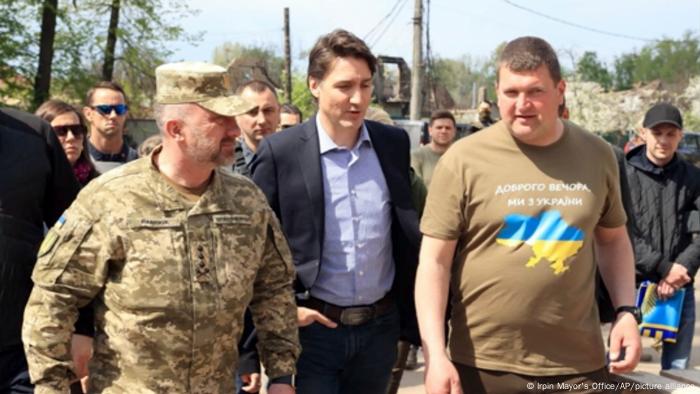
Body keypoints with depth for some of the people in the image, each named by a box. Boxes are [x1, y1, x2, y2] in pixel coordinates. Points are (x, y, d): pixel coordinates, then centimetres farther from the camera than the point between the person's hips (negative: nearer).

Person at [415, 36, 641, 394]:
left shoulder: (597, 155, 3)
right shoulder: (463, 160, -8)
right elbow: (434, 262, -8)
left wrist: (626, 311, 3)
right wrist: (435, 354, -14)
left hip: (578, 363, 3)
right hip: (483, 364, -2)